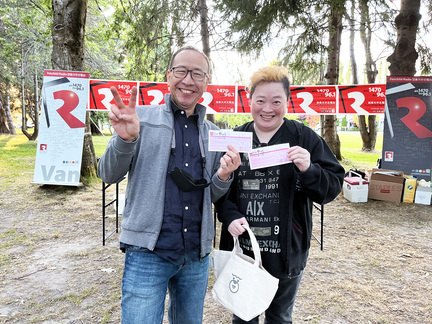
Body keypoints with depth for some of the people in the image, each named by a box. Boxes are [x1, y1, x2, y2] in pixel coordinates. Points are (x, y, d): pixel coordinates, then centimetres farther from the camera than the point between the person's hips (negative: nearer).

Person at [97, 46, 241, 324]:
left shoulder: (213, 133, 9)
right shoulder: (142, 118, -1)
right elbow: (109, 175, -4)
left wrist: (223, 177, -8)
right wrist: (125, 139, -23)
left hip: (197, 254, 5)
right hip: (148, 251, -4)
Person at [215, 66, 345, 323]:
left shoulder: (305, 138, -6)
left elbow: (333, 188, -8)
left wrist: (308, 170, -27)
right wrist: (230, 216, -12)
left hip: (286, 253, -1)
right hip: (242, 249, 2)